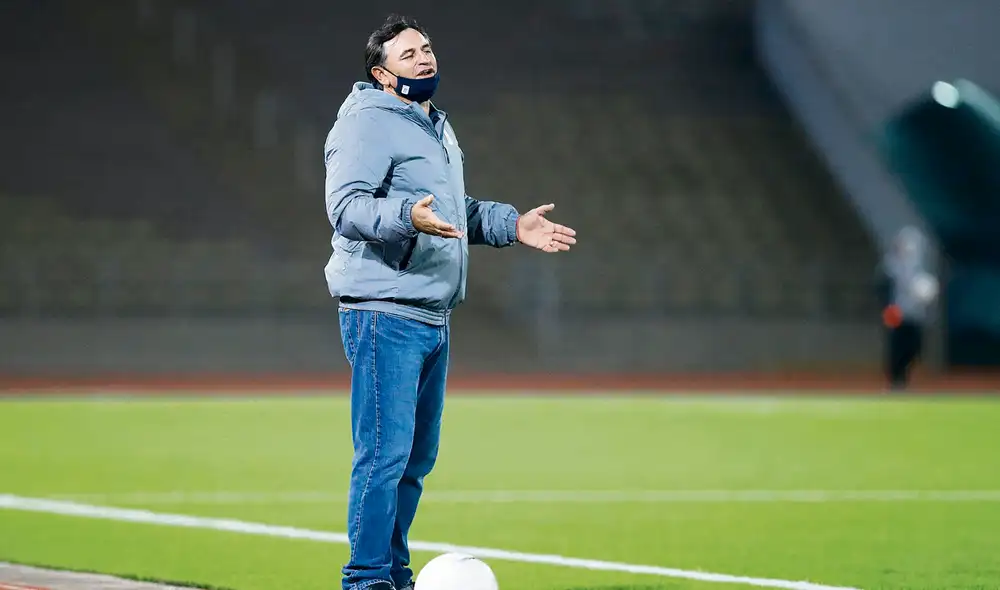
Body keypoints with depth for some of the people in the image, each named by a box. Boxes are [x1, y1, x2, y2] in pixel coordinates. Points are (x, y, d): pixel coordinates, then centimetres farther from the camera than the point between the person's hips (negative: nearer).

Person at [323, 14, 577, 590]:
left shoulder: (436, 127, 21)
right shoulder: (367, 122, -10)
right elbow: (345, 206, -23)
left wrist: (513, 225, 22)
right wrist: (407, 216, -38)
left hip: (433, 320, 10)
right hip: (385, 315, -10)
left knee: (417, 457, 15)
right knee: (385, 454, -12)